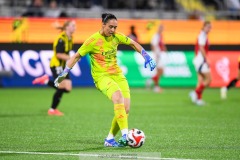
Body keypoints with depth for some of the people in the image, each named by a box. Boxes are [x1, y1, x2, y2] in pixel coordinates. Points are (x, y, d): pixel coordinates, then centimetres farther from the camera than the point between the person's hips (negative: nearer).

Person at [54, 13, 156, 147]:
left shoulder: (116, 37, 4)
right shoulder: (93, 40, -10)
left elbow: (133, 43, 21)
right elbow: (77, 56, -2)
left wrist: (146, 57, 14)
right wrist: (64, 73, -5)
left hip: (117, 74, 6)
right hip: (101, 76, -6)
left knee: (126, 108, -7)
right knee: (118, 97, -33)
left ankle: (110, 139, 9)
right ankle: (125, 135, -40)